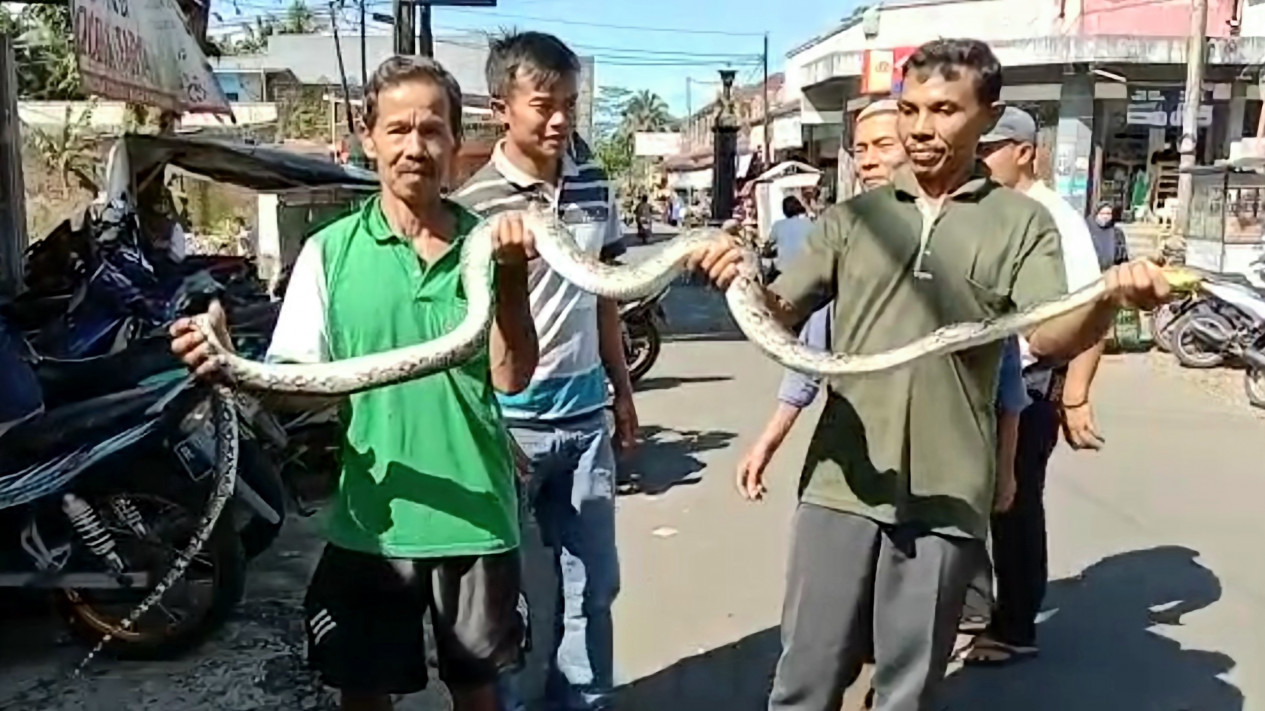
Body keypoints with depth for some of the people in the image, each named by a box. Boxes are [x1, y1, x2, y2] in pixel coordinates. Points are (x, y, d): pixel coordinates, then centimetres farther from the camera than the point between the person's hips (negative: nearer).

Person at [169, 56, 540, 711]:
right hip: (370, 521, 0)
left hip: (475, 517, 1)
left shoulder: (486, 244, -4)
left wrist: (511, 280, -22)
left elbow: (512, 378, -9)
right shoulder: (331, 251, -4)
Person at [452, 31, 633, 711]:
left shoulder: (593, 182, 4)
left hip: (585, 415, 5)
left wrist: (622, 389, 15)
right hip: (508, 422, -5)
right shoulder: (475, 204, -12)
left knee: (592, 581, 15)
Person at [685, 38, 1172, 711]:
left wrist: (1108, 298, -31)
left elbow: (1051, 337, -9)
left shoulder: (1023, 222, 3)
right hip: (842, 483, 1)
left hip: (947, 495, -1)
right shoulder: (852, 218, 7)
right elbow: (781, 317, 1)